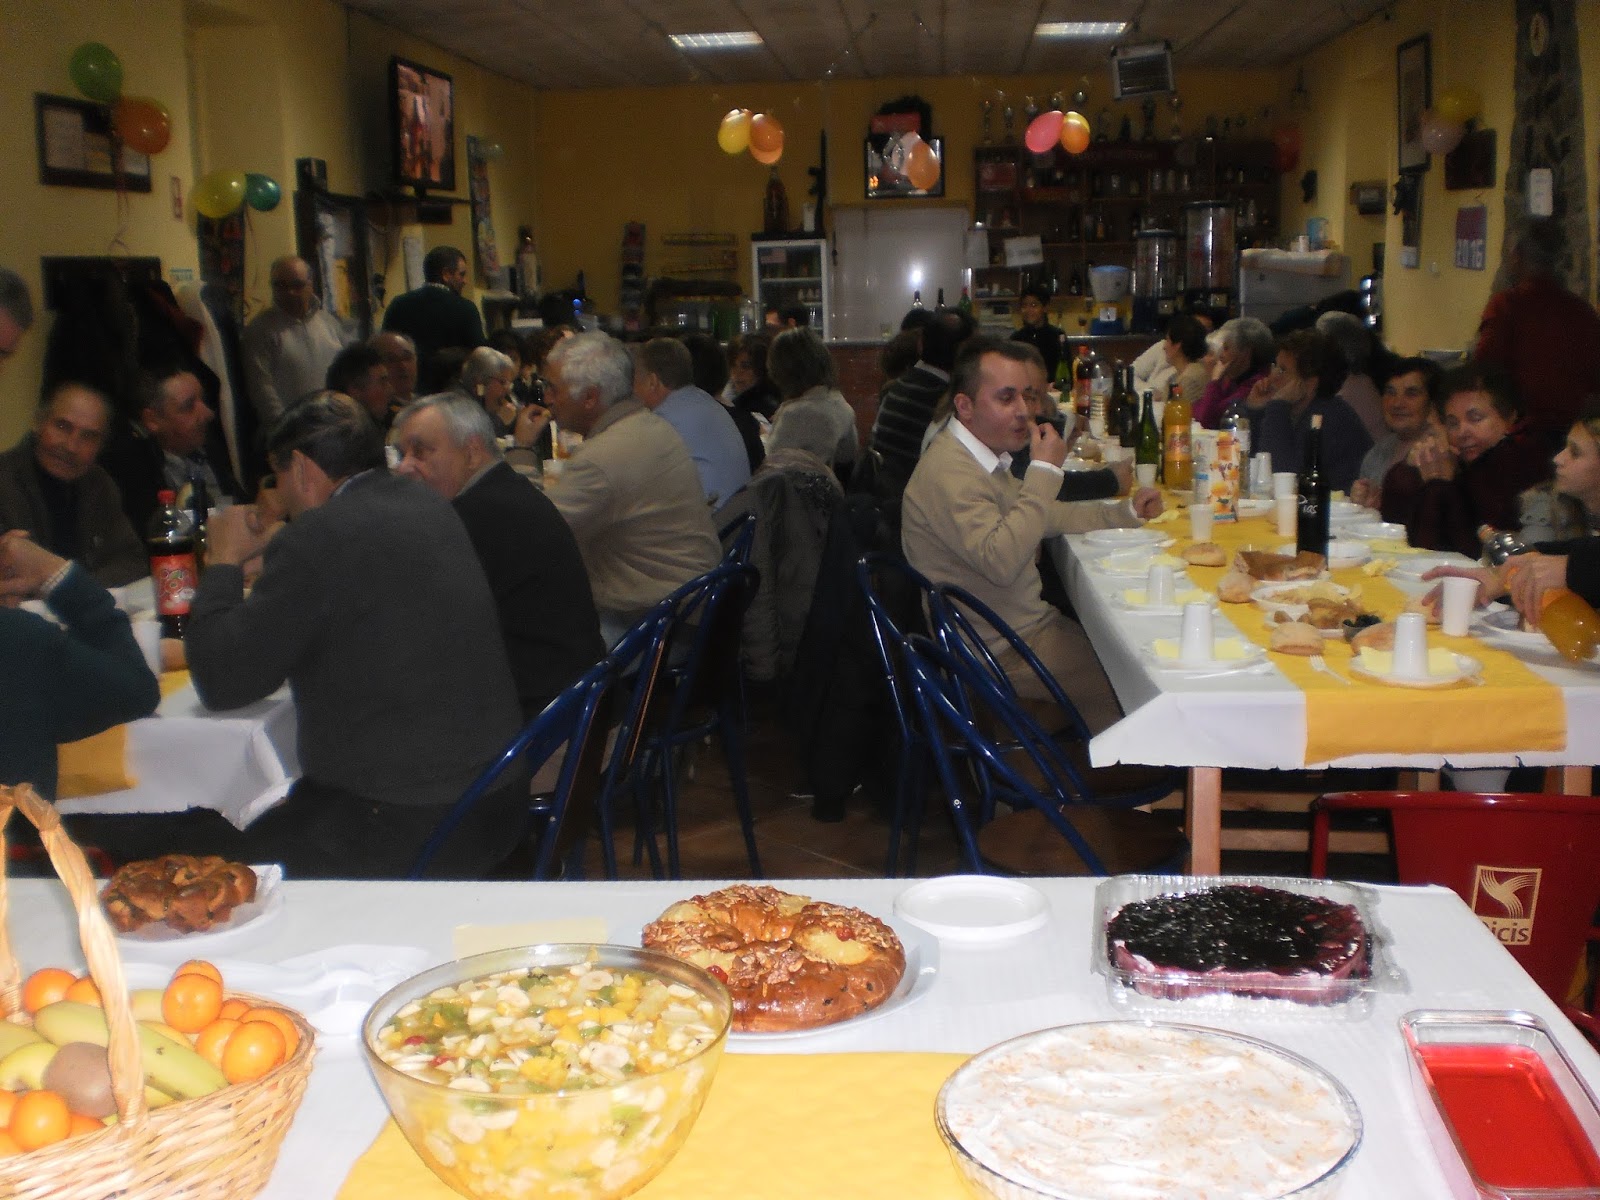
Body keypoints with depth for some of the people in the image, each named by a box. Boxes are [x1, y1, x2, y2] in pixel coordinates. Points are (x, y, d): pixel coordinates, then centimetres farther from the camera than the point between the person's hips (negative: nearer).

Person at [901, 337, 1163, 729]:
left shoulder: (986, 458, 11)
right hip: (1001, 653, -10)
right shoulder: (947, 472, -23)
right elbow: (1001, 560, -34)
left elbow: (1043, 517, 26)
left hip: (1028, 622, 10)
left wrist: (1125, 512, 17)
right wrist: (1044, 472, -26)